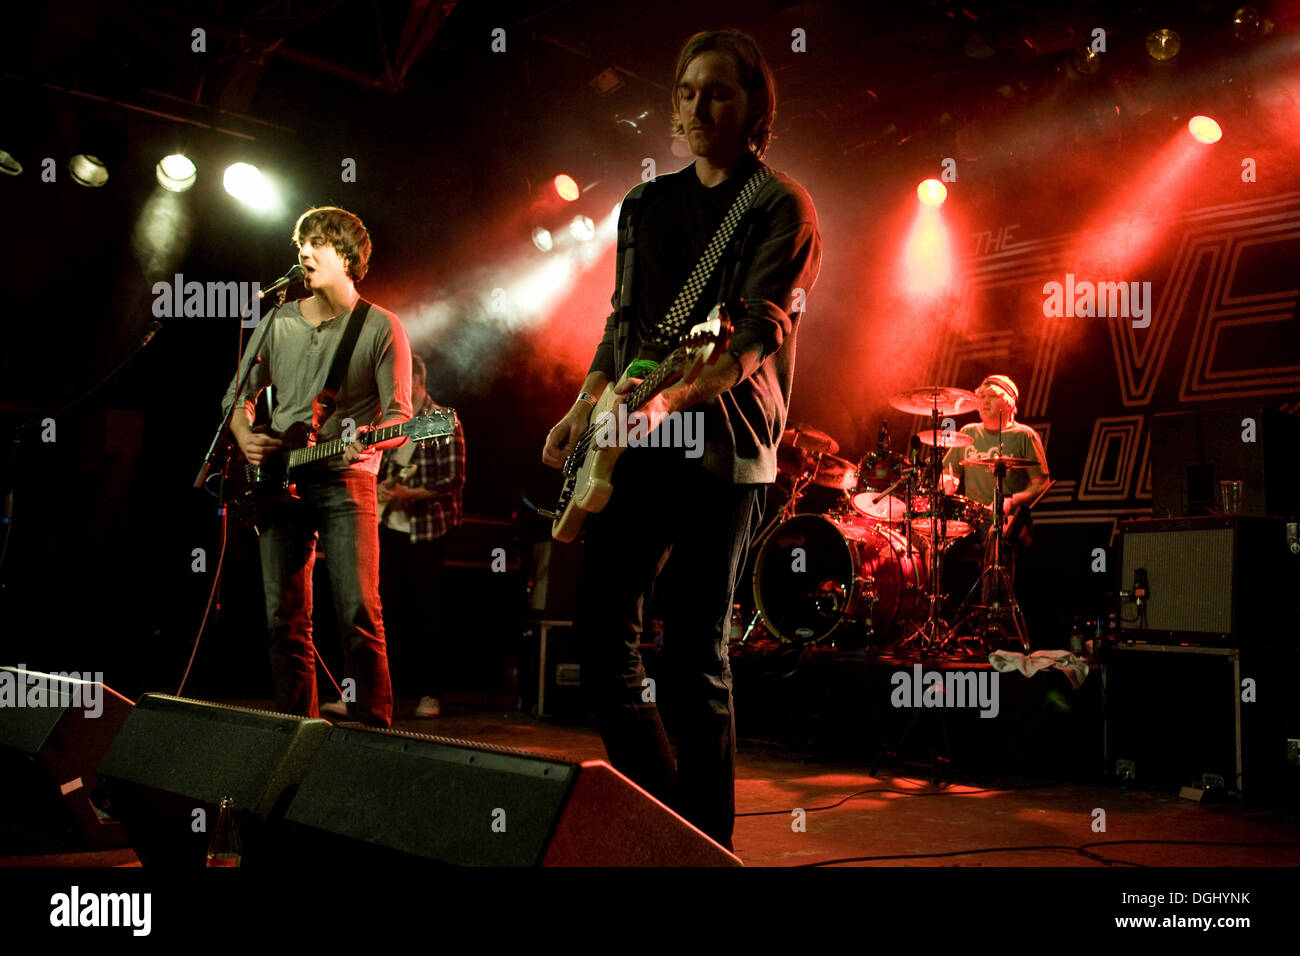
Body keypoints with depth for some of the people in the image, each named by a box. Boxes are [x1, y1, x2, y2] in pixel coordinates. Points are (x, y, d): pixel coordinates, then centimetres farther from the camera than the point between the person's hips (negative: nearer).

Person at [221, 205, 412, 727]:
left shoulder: (381, 328, 0)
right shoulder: (278, 321, 14)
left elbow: (399, 416, -3)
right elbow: (240, 393, 22)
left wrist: (367, 442, -24)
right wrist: (245, 436, 2)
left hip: (346, 480, -4)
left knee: (360, 615, -13)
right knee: (285, 621, 5)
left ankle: (374, 732, -7)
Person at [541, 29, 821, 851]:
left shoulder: (780, 207, -3)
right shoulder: (646, 205, 17)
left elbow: (760, 336, -14)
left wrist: (674, 397, -29)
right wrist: (584, 407, 12)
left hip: (721, 450, -6)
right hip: (635, 445, 6)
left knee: (697, 657, -4)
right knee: (601, 629, 5)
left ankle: (706, 843, 12)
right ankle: (660, 815, 23)